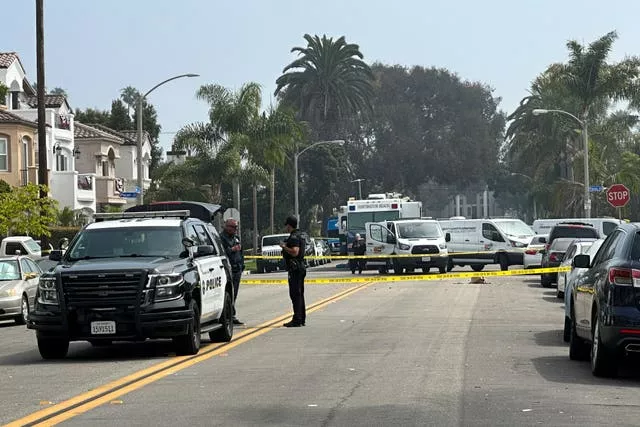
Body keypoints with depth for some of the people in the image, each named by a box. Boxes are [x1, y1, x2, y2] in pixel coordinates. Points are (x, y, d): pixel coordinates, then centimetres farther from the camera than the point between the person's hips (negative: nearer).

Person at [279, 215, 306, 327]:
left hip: (295, 269, -11)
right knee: (299, 294, 14)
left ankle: (297, 319, -12)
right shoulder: (299, 236, 17)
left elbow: (294, 252, -27)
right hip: (300, 267, 11)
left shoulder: (294, 237, -16)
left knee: (295, 295, -10)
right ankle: (301, 319, 18)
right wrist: (285, 247, 23)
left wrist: (284, 247, -15)